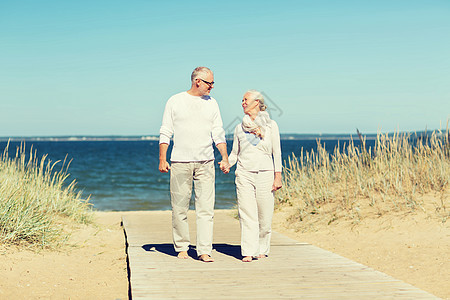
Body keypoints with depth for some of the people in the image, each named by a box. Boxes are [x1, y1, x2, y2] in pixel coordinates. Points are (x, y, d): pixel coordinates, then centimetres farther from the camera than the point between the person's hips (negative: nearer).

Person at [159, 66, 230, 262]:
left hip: (205, 162, 2)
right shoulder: (175, 101, 4)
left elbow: (218, 134, 13)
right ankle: (182, 247, 16)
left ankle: (204, 251, -3)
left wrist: (225, 158, 4)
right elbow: (165, 132, 4)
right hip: (180, 162, -2)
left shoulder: (211, 103, 12)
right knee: (179, 207, 3)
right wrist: (162, 159, -4)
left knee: (206, 208, -4)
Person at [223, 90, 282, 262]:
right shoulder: (239, 128, 12)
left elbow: (277, 153, 6)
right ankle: (248, 252, -4)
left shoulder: (270, 125, 6)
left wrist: (278, 176, -1)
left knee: (265, 217, 1)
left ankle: (262, 250, 18)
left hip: (265, 174, -1)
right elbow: (235, 153, 17)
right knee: (247, 215, -6)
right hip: (244, 175, 1)